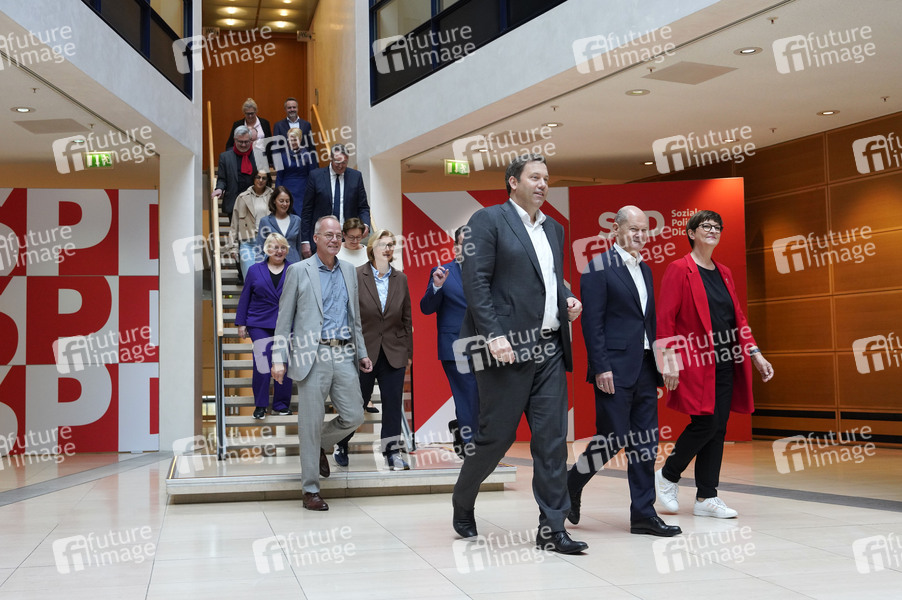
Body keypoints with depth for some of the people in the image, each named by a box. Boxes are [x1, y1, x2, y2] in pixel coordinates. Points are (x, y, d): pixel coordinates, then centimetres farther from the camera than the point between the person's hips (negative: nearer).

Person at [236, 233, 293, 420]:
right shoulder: (255, 270, 8)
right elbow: (245, 298, 10)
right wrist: (241, 323, 6)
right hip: (260, 325, -1)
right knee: (262, 364, -8)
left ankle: (281, 405, 14)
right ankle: (260, 405, 4)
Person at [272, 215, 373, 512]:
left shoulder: (349, 271, 15)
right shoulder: (298, 271, 1)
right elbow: (284, 318, 1)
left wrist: (362, 352, 16)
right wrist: (279, 359, -6)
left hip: (343, 354, 5)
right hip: (312, 355, -4)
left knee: (354, 416, 2)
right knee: (311, 423, 0)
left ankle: (321, 444, 32)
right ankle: (310, 489, 10)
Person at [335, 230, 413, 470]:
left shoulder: (400, 279, 6)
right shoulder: (356, 276, -5)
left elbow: (406, 319, 9)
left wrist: (409, 352, 7)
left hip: (394, 353, 3)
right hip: (364, 351, -3)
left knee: (393, 403, 2)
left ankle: (392, 452, 9)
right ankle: (342, 445, 29)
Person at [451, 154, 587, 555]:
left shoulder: (554, 228, 20)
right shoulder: (488, 220, -2)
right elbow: (476, 282, -10)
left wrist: (567, 300, 6)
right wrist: (495, 334, -19)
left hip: (549, 348, 7)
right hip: (506, 347, -6)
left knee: (552, 438, 2)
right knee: (497, 435, 1)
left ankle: (552, 529, 7)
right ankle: (462, 503, 26)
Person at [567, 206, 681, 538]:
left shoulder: (645, 271, 17)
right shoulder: (598, 268, -7)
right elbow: (592, 322, -12)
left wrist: (658, 367, 13)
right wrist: (601, 367, -17)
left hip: (644, 368, 8)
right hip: (615, 369, -8)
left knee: (646, 442, 7)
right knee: (613, 437, -5)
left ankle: (643, 514, 13)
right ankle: (570, 485, 19)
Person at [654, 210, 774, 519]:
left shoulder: (724, 273, 17)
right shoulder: (679, 269, -5)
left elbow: (738, 316, 19)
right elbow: (665, 319, -10)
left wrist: (755, 354, 11)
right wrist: (668, 359, -18)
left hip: (725, 363, 7)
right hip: (695, 362, -7)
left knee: (718, 428, 5)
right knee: (705, 424, -12)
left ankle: (706, 497, 12)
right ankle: (667, 476, 12)